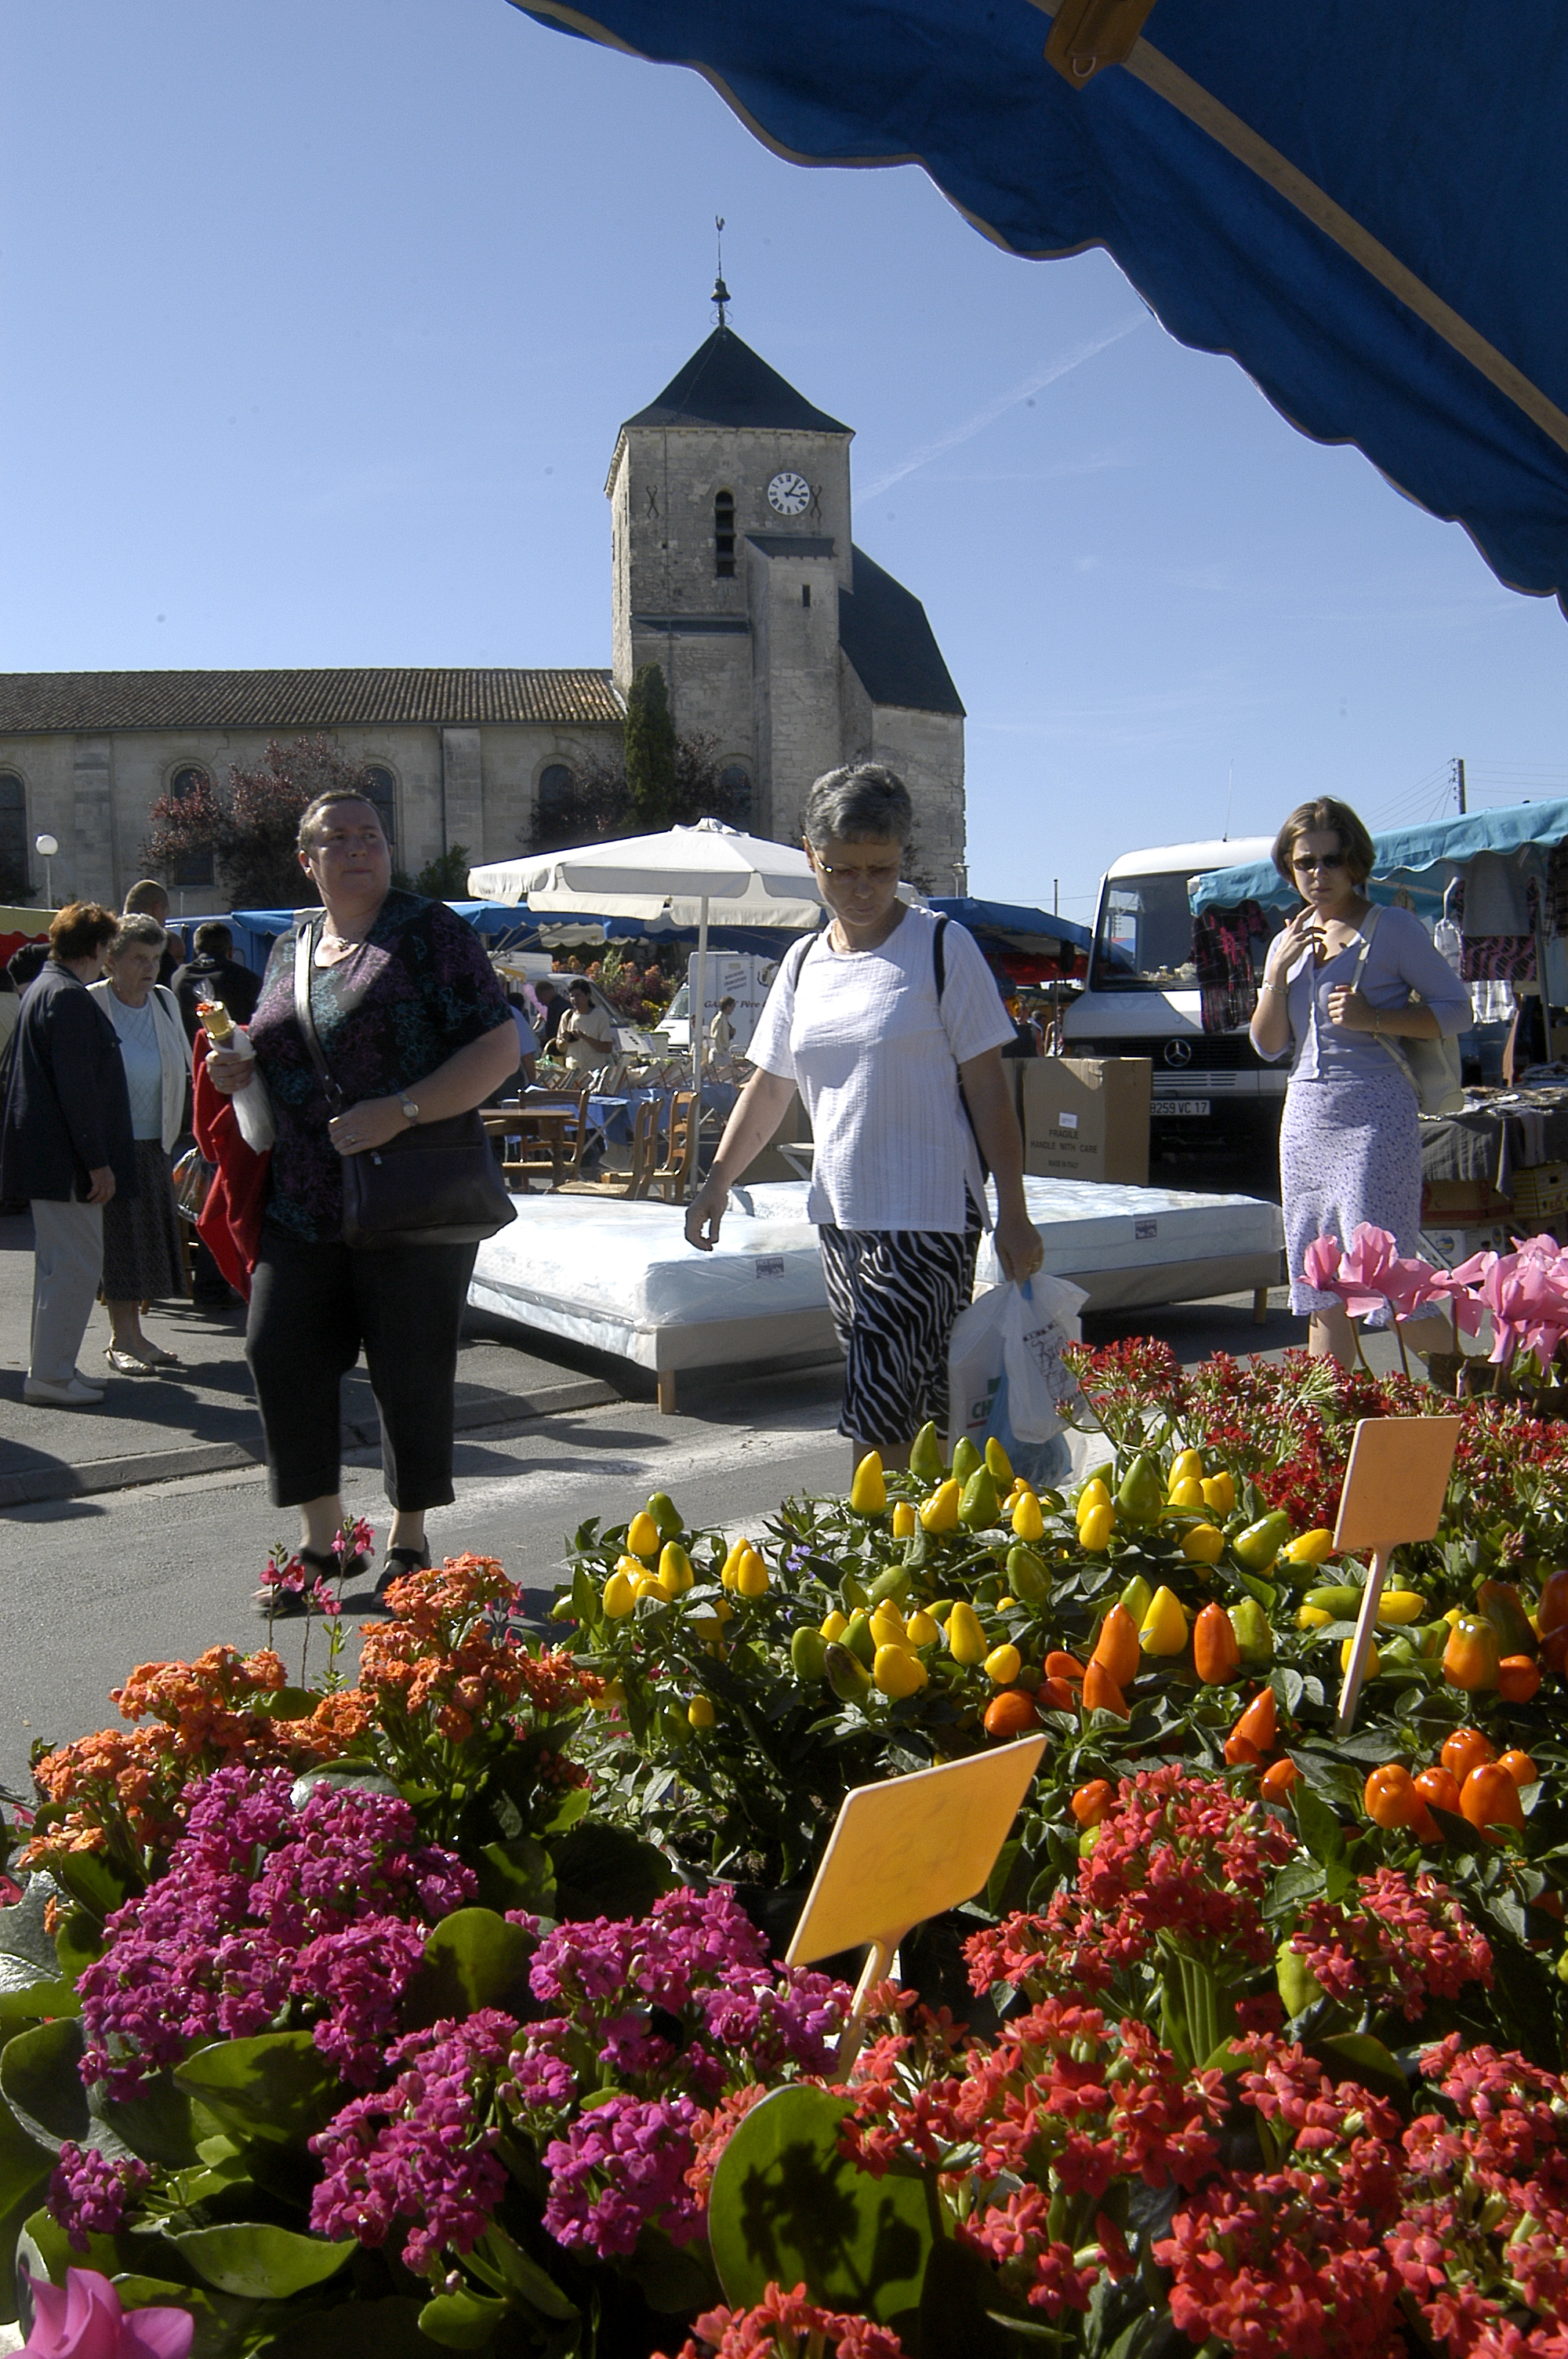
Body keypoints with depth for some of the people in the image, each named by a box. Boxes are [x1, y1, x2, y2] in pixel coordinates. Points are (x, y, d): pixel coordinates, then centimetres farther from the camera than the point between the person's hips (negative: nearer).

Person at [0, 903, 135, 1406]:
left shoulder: (43, 988, 18)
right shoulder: (68, 996, -15)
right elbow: (76, 1087, -20)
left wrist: (96, 1157, 21)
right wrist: (97, 1162, -20)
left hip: (45, 1155, 11)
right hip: (66, 1159, -11)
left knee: (58, 1263, 16)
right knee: (76, 1265, -7)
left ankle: (51, 1368, 24)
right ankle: (51, 1376, -3)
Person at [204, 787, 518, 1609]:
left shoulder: (427, 930, -4)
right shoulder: (288, 953, 14)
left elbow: (500, 1048, -11)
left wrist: (399, 1111, -21)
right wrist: (241, 1072, 3)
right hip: (302, 1204, 5)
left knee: (410, 1370, 3)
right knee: (280, 1352, 0)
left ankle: (408, 1540, 23)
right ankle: (319, 1541, 17)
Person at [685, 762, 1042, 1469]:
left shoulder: (942, 947, -5)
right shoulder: (804, 964, 11)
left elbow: (986, 1084, -6)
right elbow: (769, 1086, 17)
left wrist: (1013, 1213, -8)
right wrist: (718, 1179, 7)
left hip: (928, 1217, -5)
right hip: (841, 1217, 6)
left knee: (877, 1424, -11)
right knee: (914, 1418, 12)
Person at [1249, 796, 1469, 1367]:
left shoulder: (1393, 928, -3)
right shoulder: (1289, 941, 14)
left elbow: (1456, 1009, -3)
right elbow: (1268, 1045, 11)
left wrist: (1373, 1019, -16)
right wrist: (1276, 973, -3)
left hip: (1375, 1118, -6)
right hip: (1306, 1120, 6)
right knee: (1323, 1296, 9)